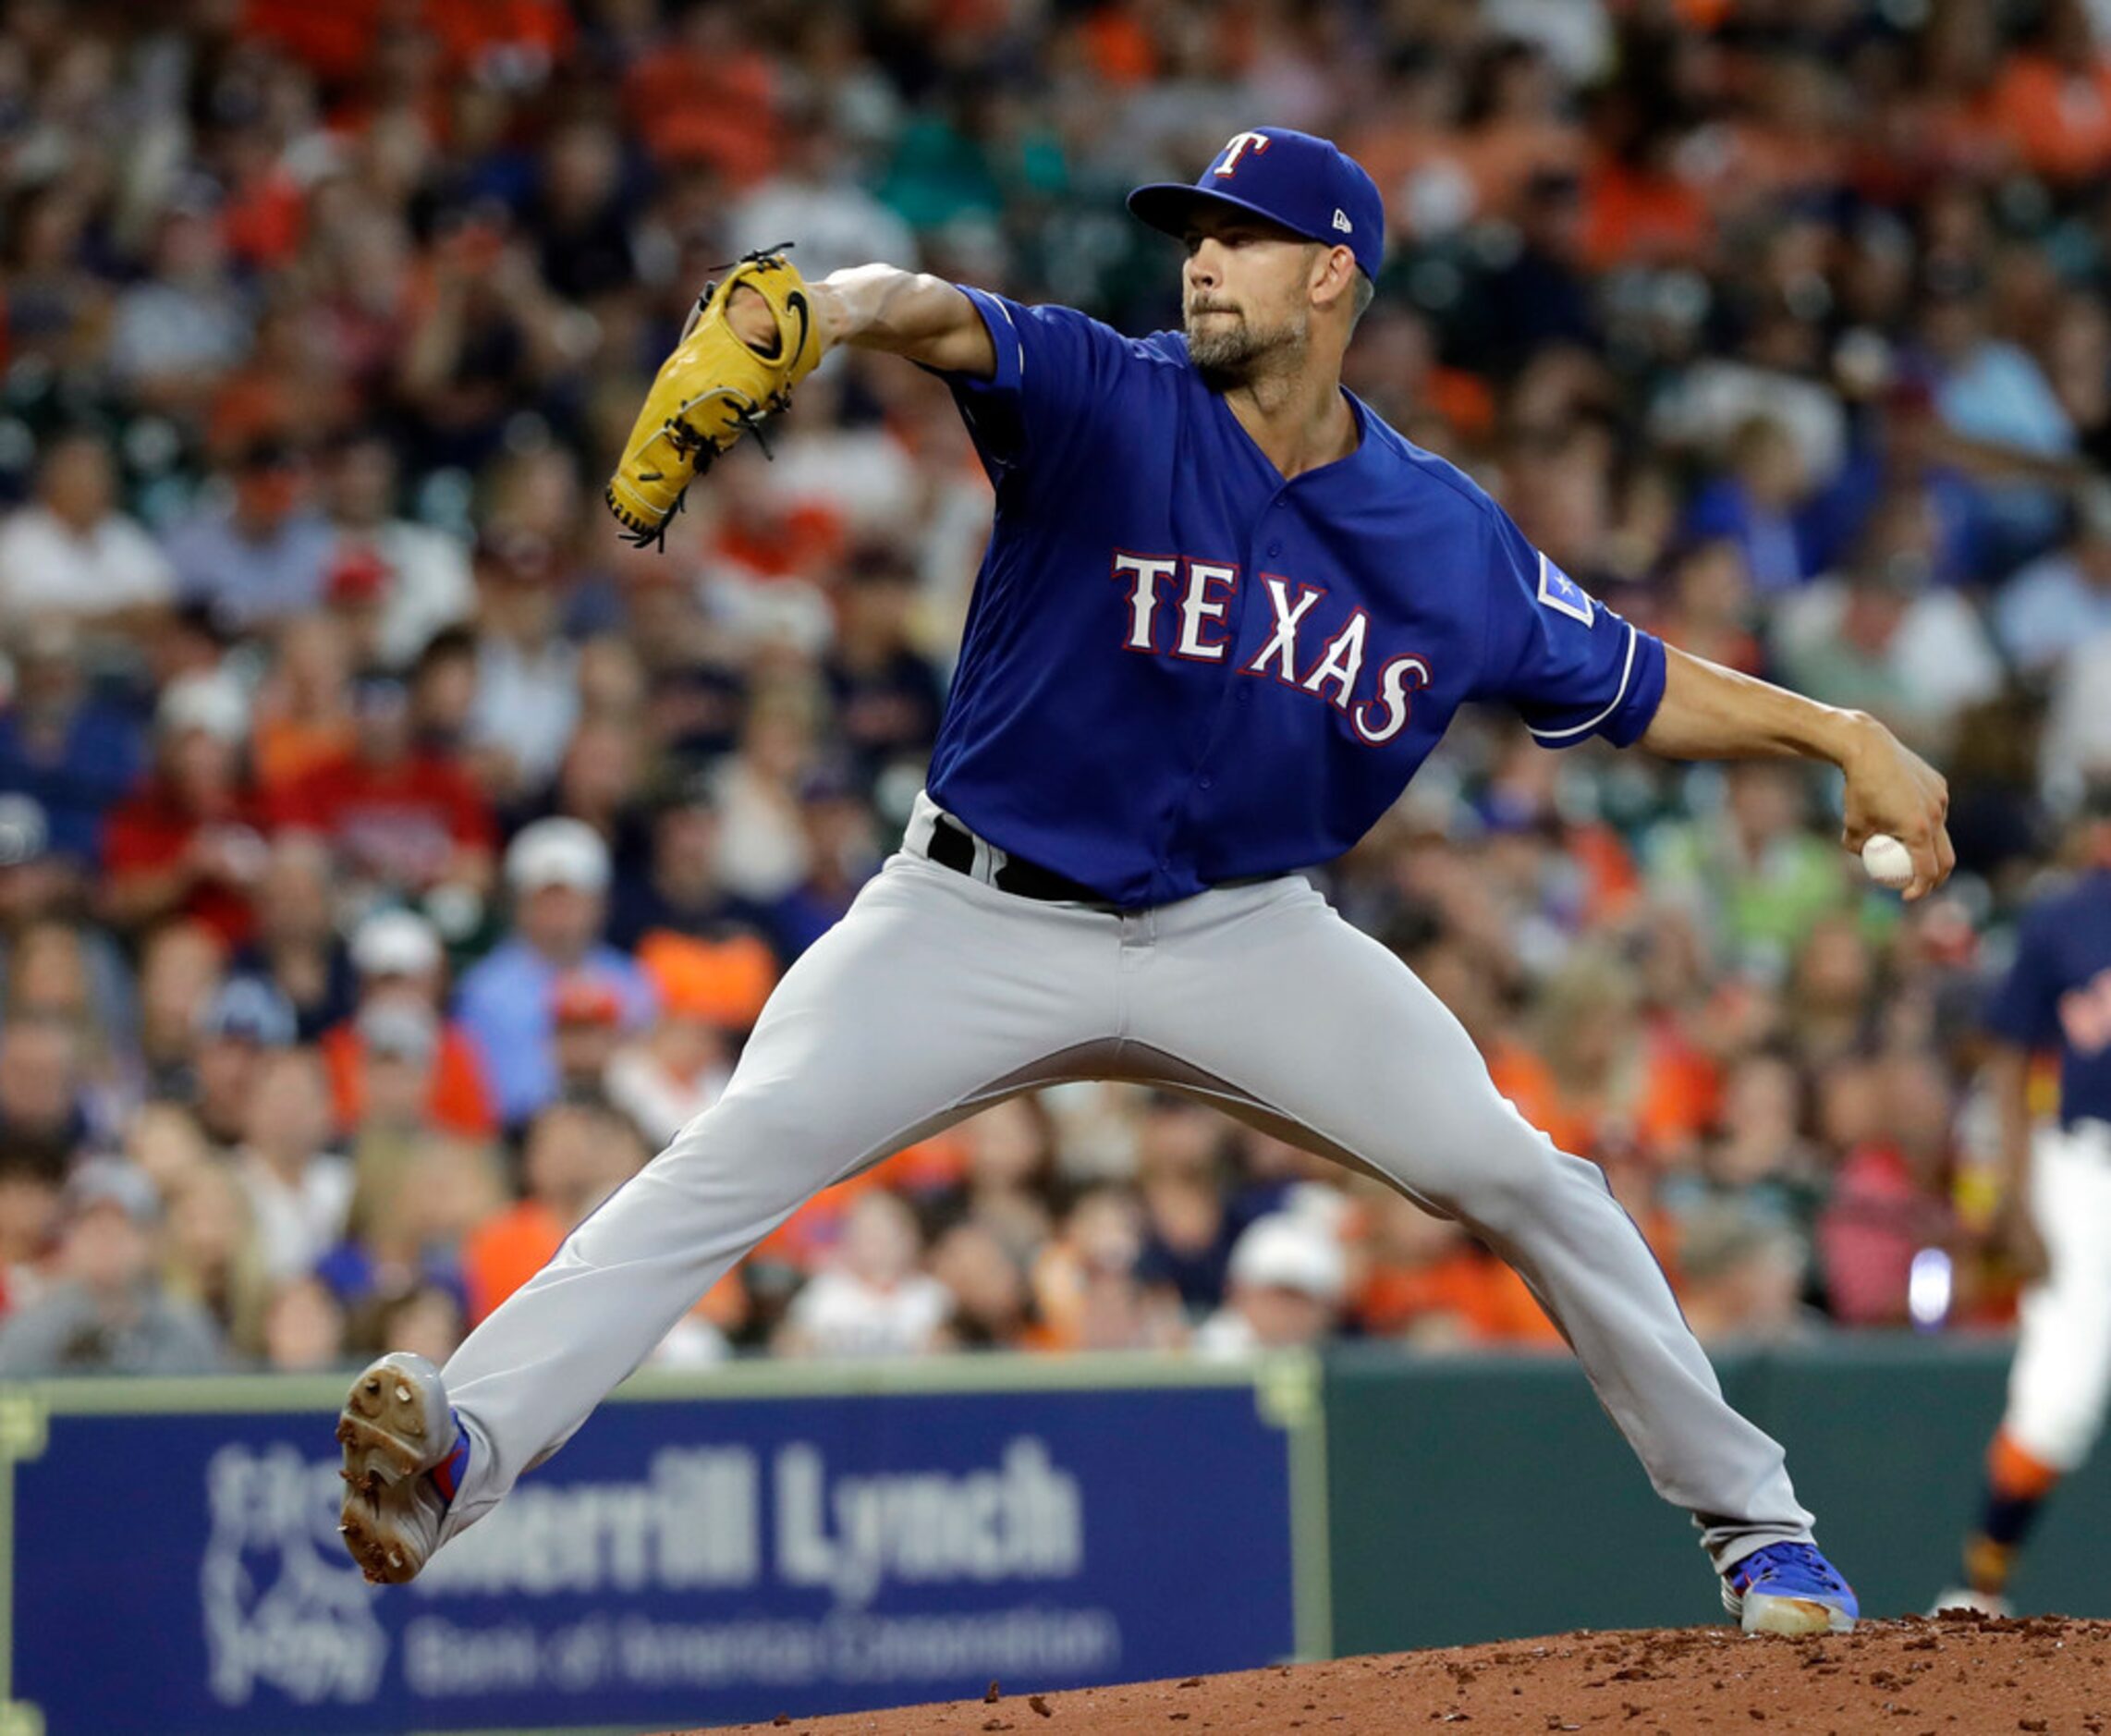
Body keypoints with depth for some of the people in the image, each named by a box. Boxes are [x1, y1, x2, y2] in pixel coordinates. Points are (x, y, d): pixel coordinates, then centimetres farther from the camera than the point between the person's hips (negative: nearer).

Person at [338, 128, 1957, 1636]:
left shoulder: (1454, 542, -3)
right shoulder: (1109, 402, -13)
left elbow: (1637, 688, 10)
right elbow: (946, 320, -33)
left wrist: (1840, 731, -1)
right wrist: (824, 307, -56)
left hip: (1244, 934, 2)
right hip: (984, 922, -2)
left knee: (1515, 1176, -5)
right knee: (737, 1155, -21)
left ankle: (1750, 1514, 12)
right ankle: (466, 1447, -30)